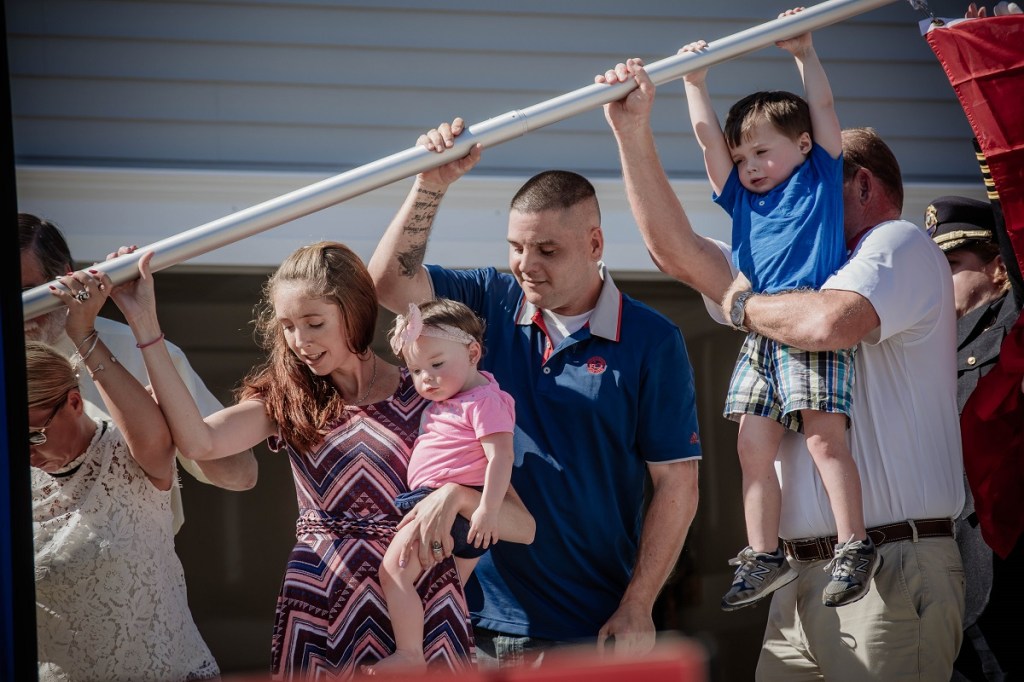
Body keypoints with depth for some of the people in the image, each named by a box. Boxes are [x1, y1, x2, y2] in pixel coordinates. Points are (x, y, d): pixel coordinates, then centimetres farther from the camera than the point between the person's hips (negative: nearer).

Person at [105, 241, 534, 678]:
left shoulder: (428, 401, -2)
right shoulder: (286, 399, 5)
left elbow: (521, 524, -7)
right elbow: (200, 442, -17)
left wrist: (454, 495, -26)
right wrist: (145, 326, -19)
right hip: (319, 609, 2)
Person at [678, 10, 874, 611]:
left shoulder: (820, 178, 11)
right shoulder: (741, 199, 21)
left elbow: (823, 108, 6)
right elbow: (708, 136, 18)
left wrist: (804, 53, 2)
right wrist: (695, 81, 13)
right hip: (760, 336, 6)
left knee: (824, 435, -13)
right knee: (754, 446, 1)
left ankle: (854, 546, -11)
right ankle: (763, 556, 6)